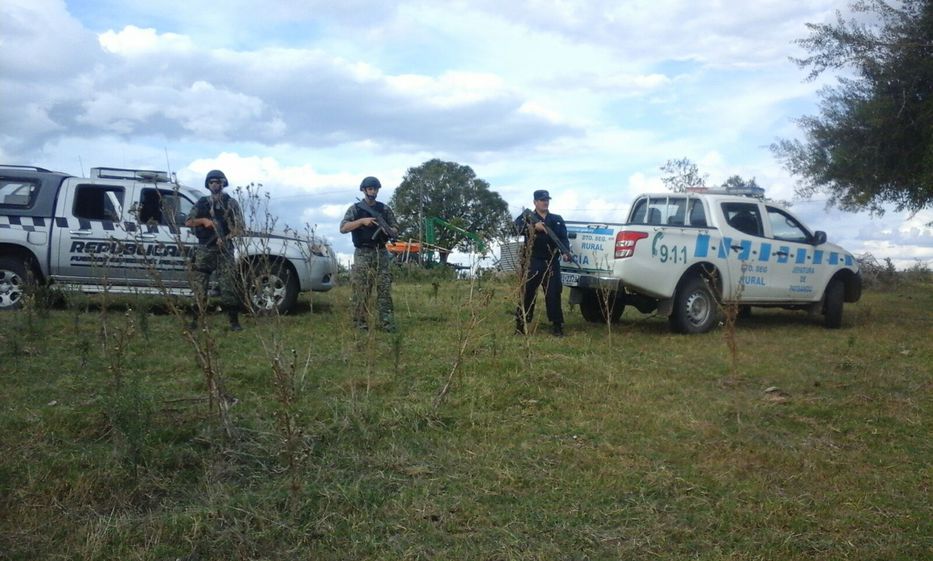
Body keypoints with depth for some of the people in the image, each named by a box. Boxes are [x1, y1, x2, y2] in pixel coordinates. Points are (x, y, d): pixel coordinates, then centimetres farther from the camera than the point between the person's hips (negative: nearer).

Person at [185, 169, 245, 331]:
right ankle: (197, 320, 9)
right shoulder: (202, 203, 14)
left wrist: (225, 238, -15)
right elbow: (188, 222, 11)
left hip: (224, 250, -2)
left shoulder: (231, 203, 6)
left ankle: (234, 322, -5)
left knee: (228, 286, -7)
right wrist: (203, 220, -7)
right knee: (199, 285, 1)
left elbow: (239, 228, 0)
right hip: (204, 250, 3)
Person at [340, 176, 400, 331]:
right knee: (361, 290, -3)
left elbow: (396, 228, 11)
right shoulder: (355, 209, 3)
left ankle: (388, 324, -2)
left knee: (385, 289, -2)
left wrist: (390, 231, -14)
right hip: (362, 254, -2)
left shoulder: (384, 209, 10)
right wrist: (362, 221, -18)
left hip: (381, 253, 2)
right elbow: (343, 228, -7)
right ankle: (361, 324, 4)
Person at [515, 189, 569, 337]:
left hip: (552, 262, 2)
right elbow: (518, 227, -14)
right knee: (527, 293, 0)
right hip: (533, 262, -2)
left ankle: (557, 326, 7)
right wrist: (534, 226, -30)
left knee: (554, 294, 1)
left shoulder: (557, 219, 15)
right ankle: (521, 325, 7)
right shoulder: (527, 217, 8)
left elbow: (564, 238, 5)